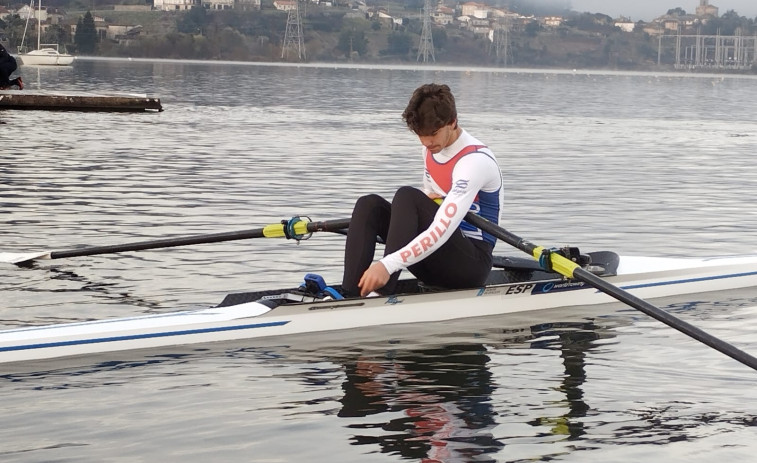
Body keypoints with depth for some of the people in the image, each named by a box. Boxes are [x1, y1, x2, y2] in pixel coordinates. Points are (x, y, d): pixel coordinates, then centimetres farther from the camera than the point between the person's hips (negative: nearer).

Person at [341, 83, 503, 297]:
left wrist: (388, 265, -41)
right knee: (369, 204, -9)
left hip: (471, 264, -8)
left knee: (407, 197, -26)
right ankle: (349, 294, -27)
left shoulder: (476, 161, -20)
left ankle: (381, 294, -36)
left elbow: (442, 231, -32)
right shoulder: (432, 147, 6)